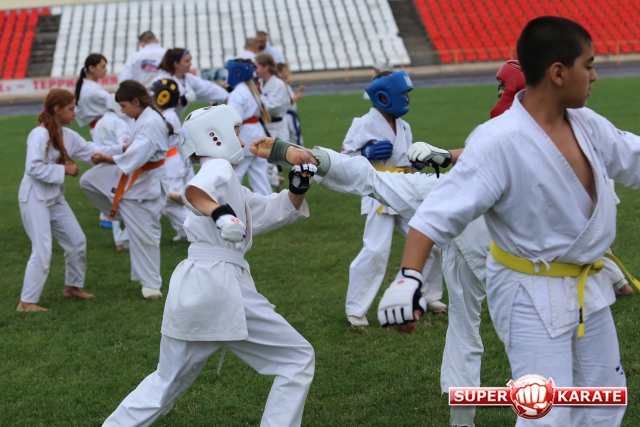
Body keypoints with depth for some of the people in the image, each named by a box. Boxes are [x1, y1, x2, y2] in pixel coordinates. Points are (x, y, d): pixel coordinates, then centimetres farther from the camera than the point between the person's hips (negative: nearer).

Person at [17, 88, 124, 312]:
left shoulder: (67, 135, 6)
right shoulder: (40, 135, -20)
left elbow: (92, 151, 6)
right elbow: (33, 168, -25)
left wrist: (122, 149, -3)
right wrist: (64, 170, -21)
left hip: (55, 197, 9)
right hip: (35, 197, -9)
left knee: (77, 241, 14)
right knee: (42, 251, -12)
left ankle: (73, 286, 33)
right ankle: (27, 302, -4)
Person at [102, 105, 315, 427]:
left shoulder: (234, 191, 23)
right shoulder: (220, 169, -5)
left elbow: (274, 212, 22)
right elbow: (195, 191, -28)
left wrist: (297, 188, 5)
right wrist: (220, 214, -47)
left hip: (190, 288, 9)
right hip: (219, 285, -9)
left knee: (167, 383, 22)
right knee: (298, 360, 3)